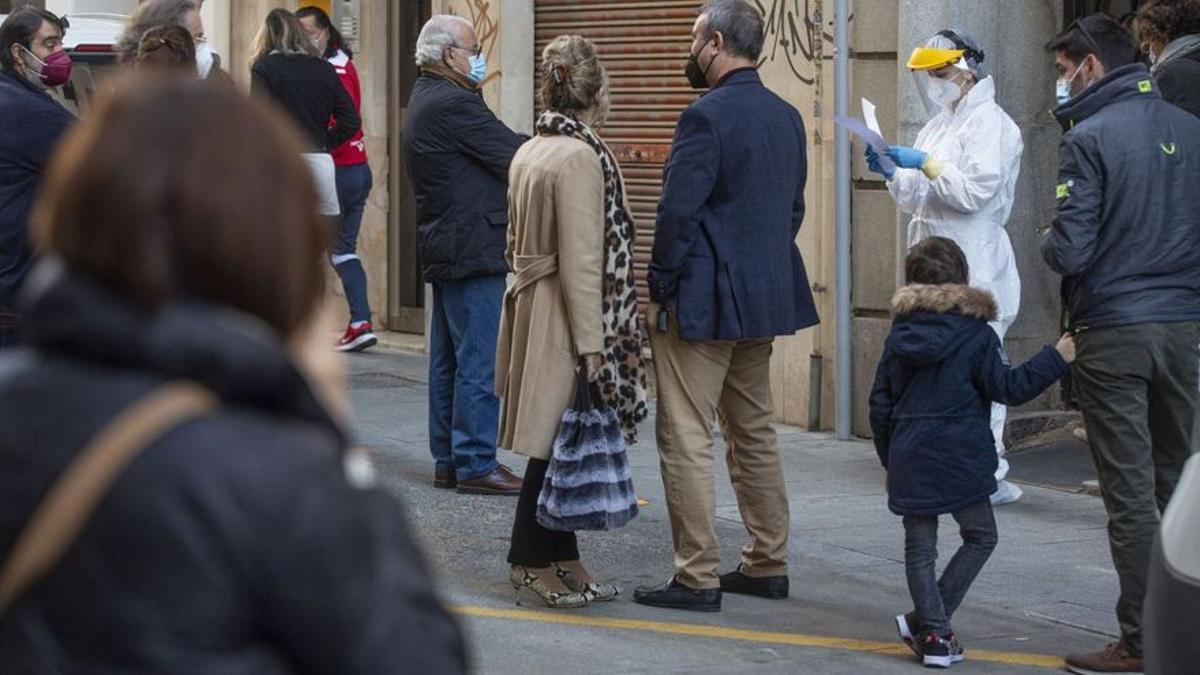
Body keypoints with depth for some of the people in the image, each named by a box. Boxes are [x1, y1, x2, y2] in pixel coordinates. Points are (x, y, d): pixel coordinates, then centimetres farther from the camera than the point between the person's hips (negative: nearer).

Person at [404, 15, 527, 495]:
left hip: (441, 251, 11)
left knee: (448, 361, 13)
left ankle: (448, 460, 18)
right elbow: (514, 155, -15)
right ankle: (476, 465, -5)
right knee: (478, 363, -7)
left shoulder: (424, 100, 16)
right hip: (472, 250, -11)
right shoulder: (452, 104, -17)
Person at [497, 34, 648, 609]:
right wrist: (592, 344, -17)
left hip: (529, 300, 9)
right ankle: (537, 561, 4)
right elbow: (581, 259, -18)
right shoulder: (580, 157, -16)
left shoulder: (528, 153, 10)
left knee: (554, 440, 11)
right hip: (566, 313, -9)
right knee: (560, 439, -2)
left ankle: (558, 559, 15)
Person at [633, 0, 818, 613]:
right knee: (754, 433, 17)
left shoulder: (707, 116, -17)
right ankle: (767, 564, 22)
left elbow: (677, 212, -18)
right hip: (766, 298, 9)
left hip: (702, 303, -8)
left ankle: (697, 578, -3)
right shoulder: (787, 118, 9)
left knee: (686, 439, -3)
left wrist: (659, 288, -8)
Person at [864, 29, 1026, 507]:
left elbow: (977, 190, -17)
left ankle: (989, 476, -6)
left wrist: (926, 164, -15)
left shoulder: (989, 123, -7)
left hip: (975, 273, -9)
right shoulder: (939, 125, 21)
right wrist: (893, 175, 7)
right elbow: (916, 200, 25)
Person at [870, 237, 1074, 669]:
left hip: (909, 462, 4)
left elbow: (880, 404, 11)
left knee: (919, 548, 11)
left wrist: (889, 459, 21)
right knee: (979, 537, 12)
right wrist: (1057, 359, -2)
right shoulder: (975, 334, -6)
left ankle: (934, 632, 6)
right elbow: (1007, 388, -6)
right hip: (960, 462, -4)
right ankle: (927, 622, 3)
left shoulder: (900, 336, 8)